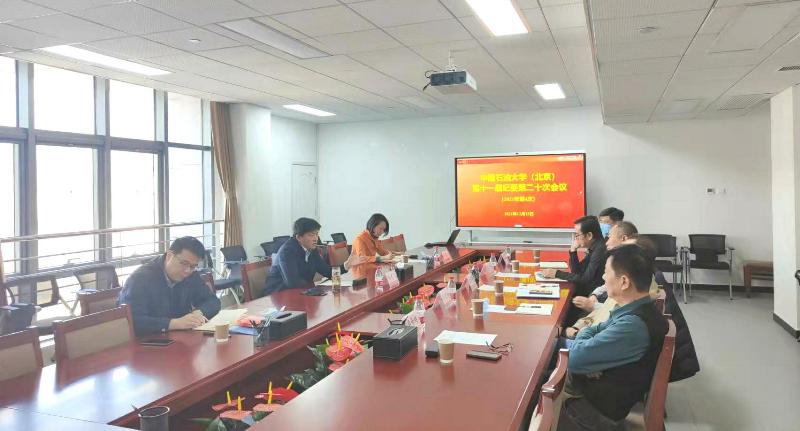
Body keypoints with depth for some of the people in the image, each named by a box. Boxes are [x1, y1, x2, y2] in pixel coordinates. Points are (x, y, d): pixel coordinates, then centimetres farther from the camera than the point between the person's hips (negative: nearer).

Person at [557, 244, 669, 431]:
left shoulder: (634, 326, -32)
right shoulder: (636, 310, -1)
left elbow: (576, 358, -29)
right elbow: (596, 332, 10)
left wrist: (581, 337, -7)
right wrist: (585, 337, -12)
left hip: (601, 408, -8)